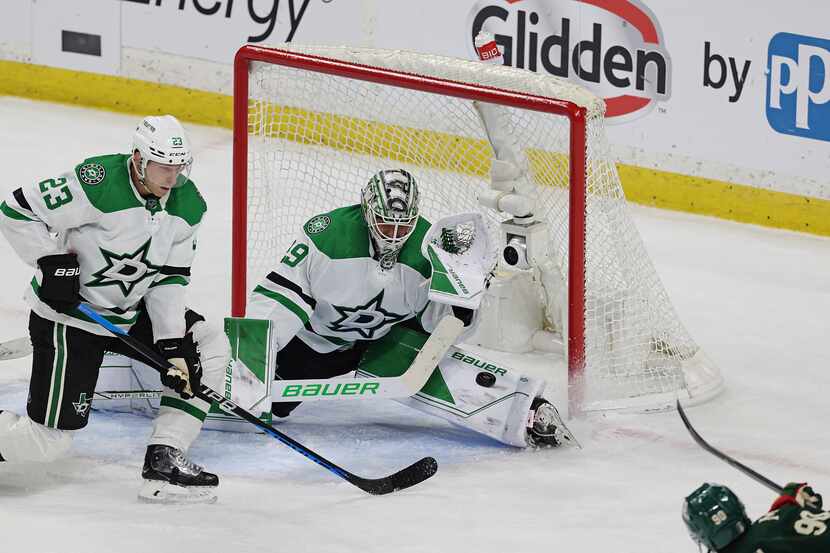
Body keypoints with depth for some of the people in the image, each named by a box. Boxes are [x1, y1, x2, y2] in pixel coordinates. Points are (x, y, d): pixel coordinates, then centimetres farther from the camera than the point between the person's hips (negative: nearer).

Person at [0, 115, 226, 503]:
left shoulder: (188, 205, -4)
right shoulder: (97, 183, -25)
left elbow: (168, 279, 1)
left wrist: (171, 340, -9)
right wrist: (52, 263, -25)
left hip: (130, 312, 8)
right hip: (67, 316, -7)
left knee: (206, 348, -5)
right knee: (49, 441, -13)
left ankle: (163, 462, -3)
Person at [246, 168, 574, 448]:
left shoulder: (428, 248, -19)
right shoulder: (326, 234, -28)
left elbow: (443, 325, -13)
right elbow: (280, 294, -25)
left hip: (391, 335, 1)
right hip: (316, 341, -1)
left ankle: (526, 414, -24)